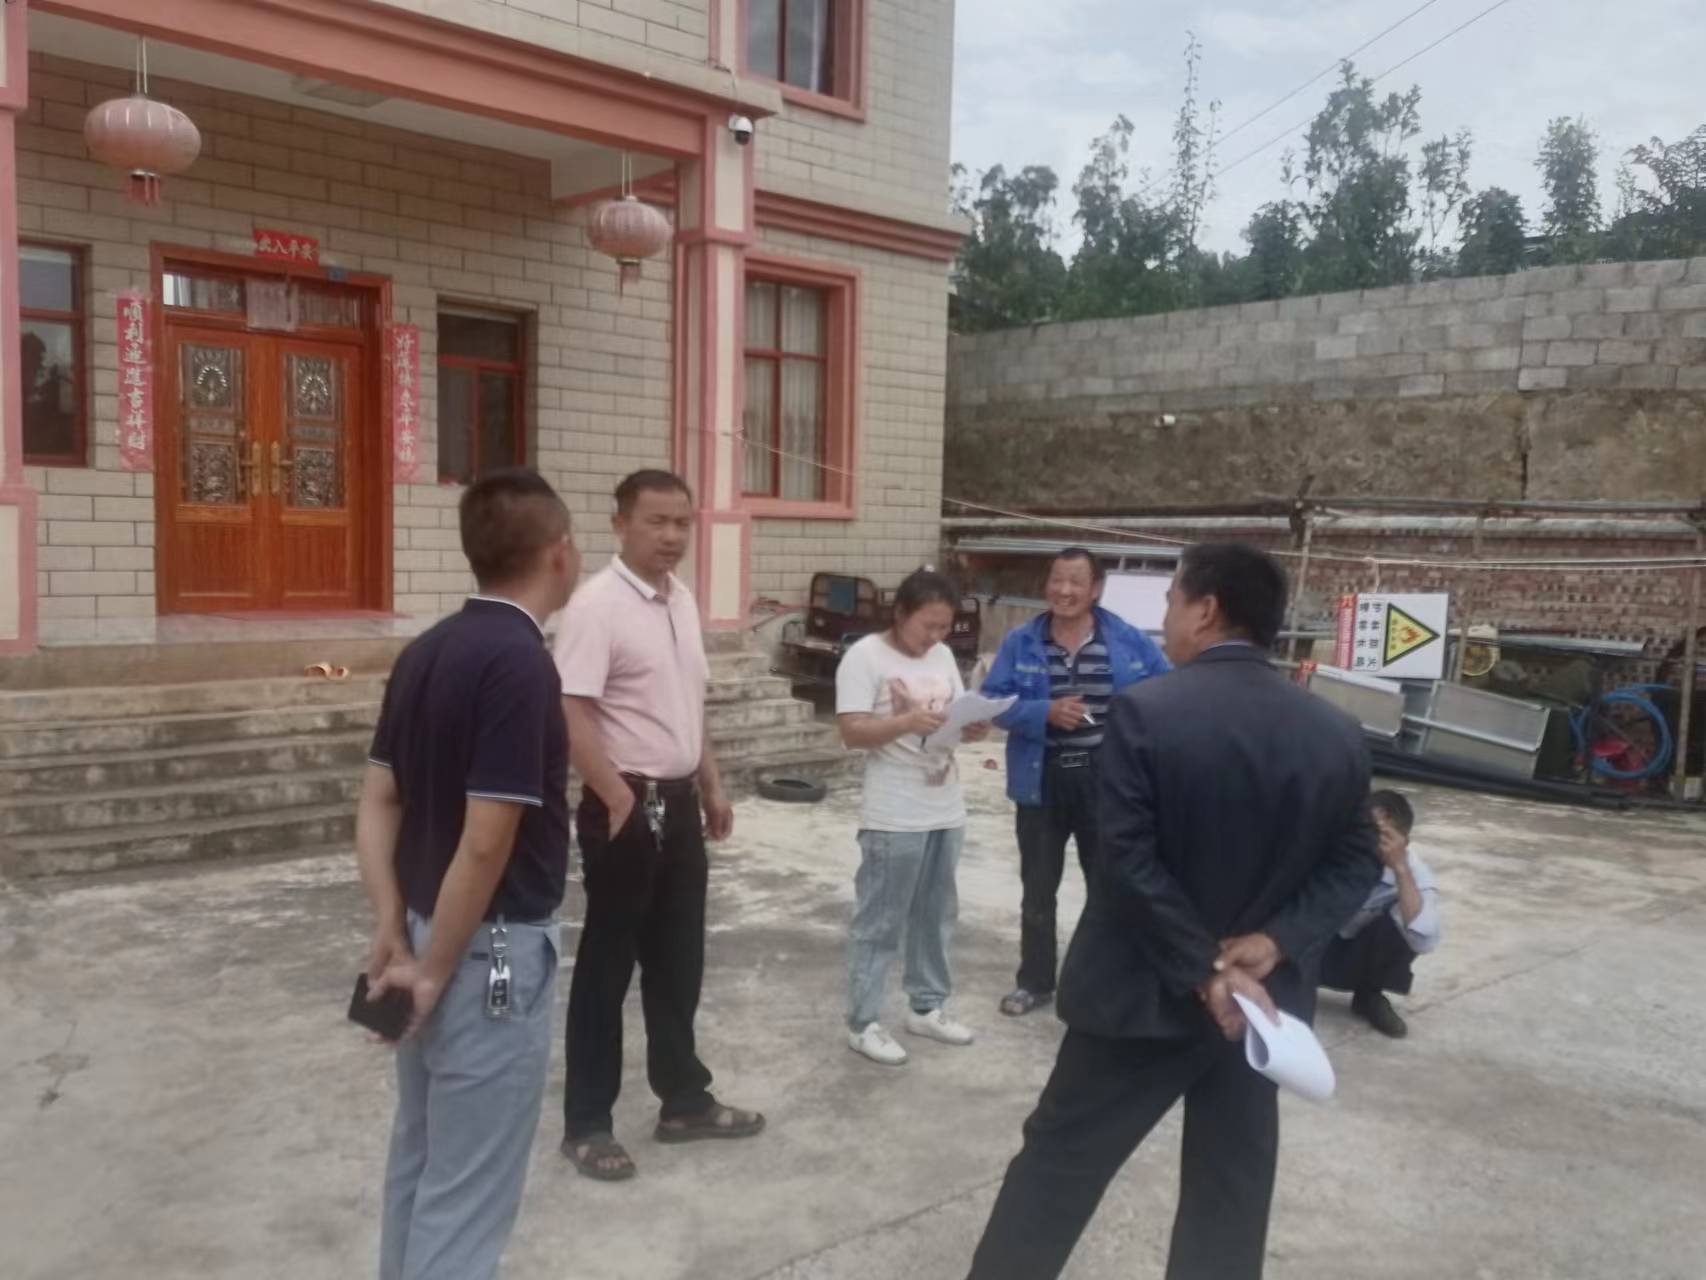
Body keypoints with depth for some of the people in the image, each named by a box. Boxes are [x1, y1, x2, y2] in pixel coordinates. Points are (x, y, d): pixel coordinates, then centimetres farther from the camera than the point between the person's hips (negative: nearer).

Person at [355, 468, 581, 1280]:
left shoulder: (425, 652, 5)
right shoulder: (520, 664, -22)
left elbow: (377, 802, 6)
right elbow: (485, 843, -24)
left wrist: (393, 935, 1)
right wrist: (436, 969, -15)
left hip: (429, 938, 9)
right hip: (491, 953, -9)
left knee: (419, 1161, 23)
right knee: (467, 1191, 5)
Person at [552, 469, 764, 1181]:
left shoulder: (683, 602, 10)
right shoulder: (597, 605, -16)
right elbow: (572, 715, -21)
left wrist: (711, 787, 17)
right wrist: (621, 800, -22)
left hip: (679, 805, 8)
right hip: (624, 808, -8)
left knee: (678, 961, 16)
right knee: (607, 967, 3)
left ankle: (684, 1101, 30)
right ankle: (586, 1123, 17)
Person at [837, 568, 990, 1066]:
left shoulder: (943, 656, 9)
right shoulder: (865, 656, -11)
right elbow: (852, 732, -17)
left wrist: (975, 727, -10)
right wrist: (907, 723, -32)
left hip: (947, 810, 7)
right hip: (894, 817, -7)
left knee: (937, 915, 17)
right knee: (879, 922, 2)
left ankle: (927, 1007, 32)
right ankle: (862, 1023, 13)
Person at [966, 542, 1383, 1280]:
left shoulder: (1145, 710, -17)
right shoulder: (1336, 734, -1)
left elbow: (1127, 862, -21)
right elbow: (1355, 862, -1)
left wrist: (1205, 968, -15)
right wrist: (1276, 941, -9)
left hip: (1142, 993, -4)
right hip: (1263, 997, 5)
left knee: (1059, 1159, 12)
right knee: (1232, 1189, 18)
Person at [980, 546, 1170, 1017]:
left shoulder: (1129, 640, -4)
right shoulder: (1021, 642, -3)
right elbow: (994, 701, -7)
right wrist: (1045, 712, -21)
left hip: (1105, 779, -1)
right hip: (1042, 779, 1)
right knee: (1038, 888, 13)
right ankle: (1035, 981, 28)